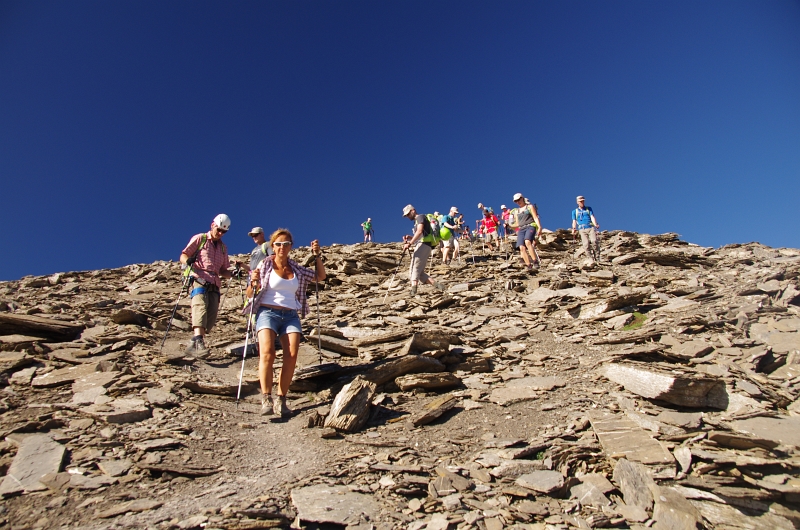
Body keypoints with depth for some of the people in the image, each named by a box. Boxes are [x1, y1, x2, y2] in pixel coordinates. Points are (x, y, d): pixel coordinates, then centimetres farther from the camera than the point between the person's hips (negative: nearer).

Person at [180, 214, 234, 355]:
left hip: (214, 285, 6)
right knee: (200, 307, -27)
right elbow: (183, 255, 4)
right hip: (199, 280, -5)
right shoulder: (199, 239, 12)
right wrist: (188, 261, -20)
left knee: (212, 316, -7)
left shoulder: (223, 248, 26)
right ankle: (198, 341, -42)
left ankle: (194, 344, -1)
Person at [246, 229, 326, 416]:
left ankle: (281, 400, -12)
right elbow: (250, 294, 7)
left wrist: (317, 256, 11)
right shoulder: (265, 265, 7)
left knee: (291, 356, -17)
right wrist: (253, 283, -15)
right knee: (267, 353, -26)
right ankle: (266, 399, -23)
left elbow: (320, 276, 24)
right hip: (268, 312, -3)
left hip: (291, 315, 3)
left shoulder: (296, 269, 17)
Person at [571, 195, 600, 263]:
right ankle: (592, 260, -13)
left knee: (594, 241, -22)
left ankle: (597, 259, -17)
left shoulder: (589, 208, 18)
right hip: (582, 230, 0)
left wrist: (595, 225, -14)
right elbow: (574, 221, 11)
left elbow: (592, 217, 5)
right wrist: (574, 228, -10)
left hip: (591, 228, 0)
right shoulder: (574, 211, 18)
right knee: (586, 244, -16)